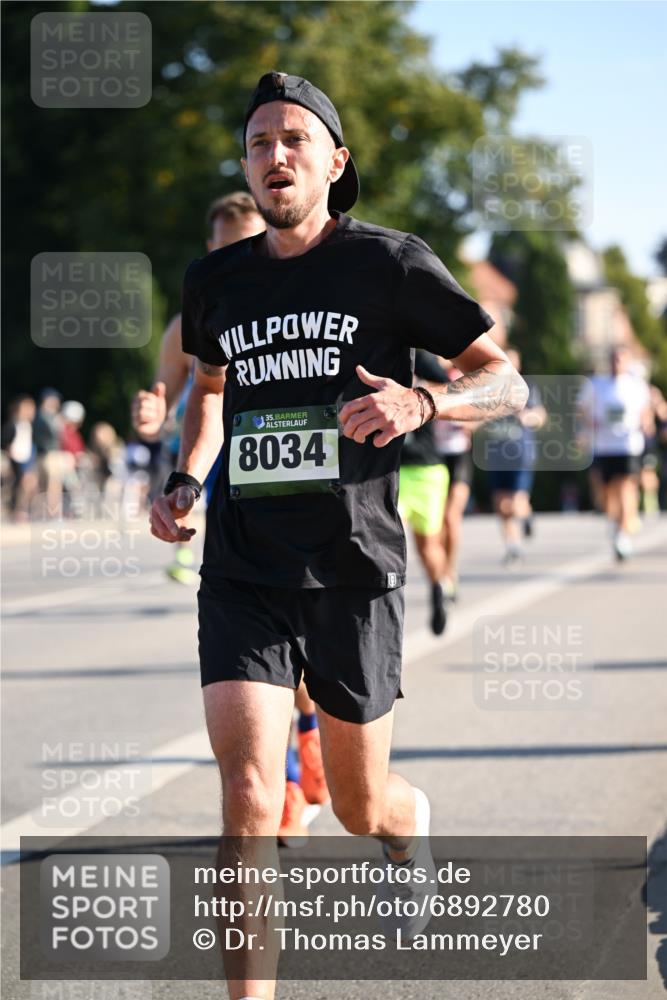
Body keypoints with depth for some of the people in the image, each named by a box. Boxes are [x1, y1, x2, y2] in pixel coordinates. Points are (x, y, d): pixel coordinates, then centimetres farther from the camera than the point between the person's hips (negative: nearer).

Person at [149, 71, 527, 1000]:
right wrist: (184, 479, 10)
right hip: (242, 576, 2)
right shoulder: (216, 281, 9)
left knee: (359, 808, 13)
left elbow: (507, 381, 1)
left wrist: (421, 401, -20)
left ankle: (411, 823, 51)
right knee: (249, 793, -17)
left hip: (353, 573, -2)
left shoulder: (390, 263, -2)